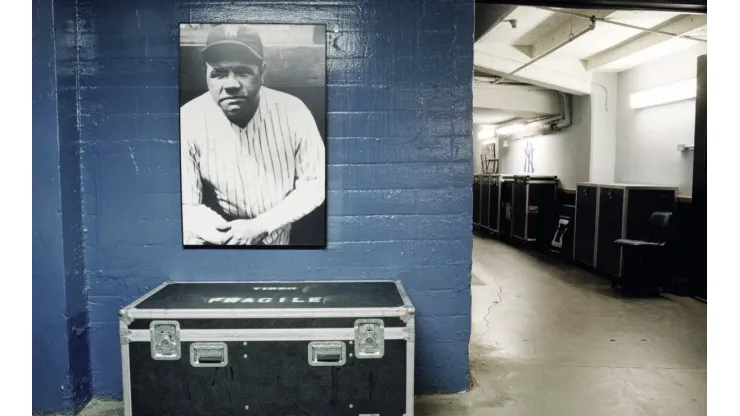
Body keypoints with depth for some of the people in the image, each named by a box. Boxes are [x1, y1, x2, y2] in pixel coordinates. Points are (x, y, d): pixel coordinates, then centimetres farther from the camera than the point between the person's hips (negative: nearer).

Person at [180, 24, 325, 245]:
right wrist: (200, 222, -40)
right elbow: (185, 204, -17)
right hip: (218, 242, -1)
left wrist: (260, 226, -22)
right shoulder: (187, 122, -19)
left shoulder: (293, 112, -18)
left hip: (279, 238, 2)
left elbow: (315, 183, -12)